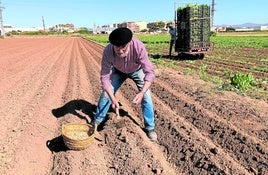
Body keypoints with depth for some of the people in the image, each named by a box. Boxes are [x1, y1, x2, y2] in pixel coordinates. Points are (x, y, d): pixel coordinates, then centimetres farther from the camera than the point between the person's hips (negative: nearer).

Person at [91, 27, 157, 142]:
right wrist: (112, 98, -41)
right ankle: (97, 120, 22)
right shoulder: (108, 51, -36)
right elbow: (104, 77, -30)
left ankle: (150, 128, 7)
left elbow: (149, 72, -41)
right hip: (118, 71, 2)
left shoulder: (138, 47, -42)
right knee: (106, 93, -2)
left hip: (137, 70, -1)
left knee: (146, 96, -12)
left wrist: (142, 92, -55)